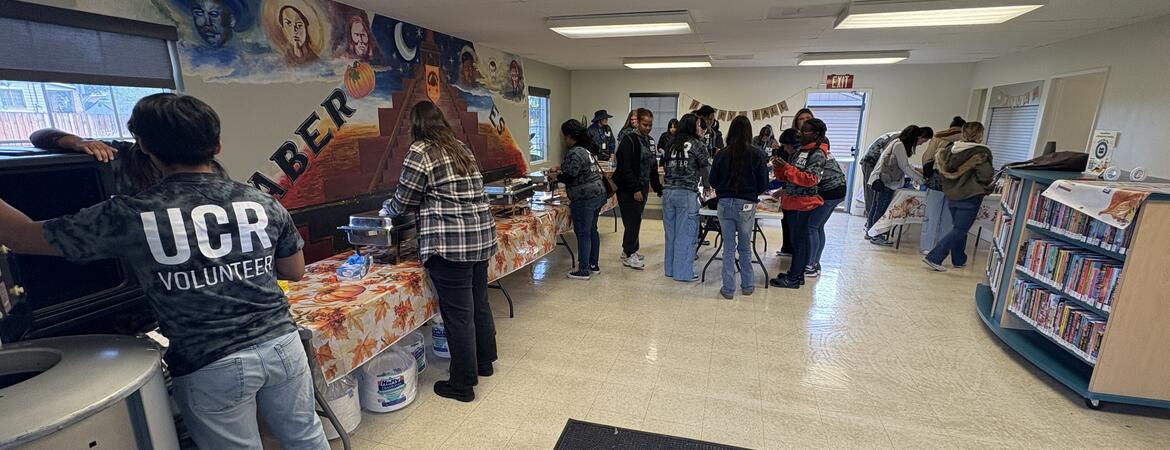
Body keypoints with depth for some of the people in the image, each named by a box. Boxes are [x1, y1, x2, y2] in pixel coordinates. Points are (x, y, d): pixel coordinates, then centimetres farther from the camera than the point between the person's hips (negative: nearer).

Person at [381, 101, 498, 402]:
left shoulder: (420, 152, -7)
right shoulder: (461, 148, 15)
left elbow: (404, 201, -2)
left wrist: (386, 208, 19)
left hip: (450, 244, -8)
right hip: (482, 237, 8)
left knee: (458, 314, 2)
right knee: (479, 302, 20)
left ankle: (462, 385, 16)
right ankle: (484, 362, 38)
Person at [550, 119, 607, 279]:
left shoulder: (574, 153, -17)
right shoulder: (587, 149, 13)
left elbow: (570, 178, -19)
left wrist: (556, 175, -1)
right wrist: (561, 168, 22)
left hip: (585, 199, -10)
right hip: (598, 194, 10)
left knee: (583, 234, -1)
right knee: (592, 230, 18)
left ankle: (583, 271, 6)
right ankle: (593, 265, 29)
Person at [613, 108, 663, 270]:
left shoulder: (649, 141, 13)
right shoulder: (629, 140, -11)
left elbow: (652, 167, 18)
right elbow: (625, 167, -18)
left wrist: (658, 188, 14)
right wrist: (634, 189, -21)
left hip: (642, 188, 8)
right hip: (628, 189, -7)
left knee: (636, 220, 12)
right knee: (632, 221, -5)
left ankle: (630, 250, 25)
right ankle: (628, 256, 6)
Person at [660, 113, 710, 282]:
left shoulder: (671, 144, 12)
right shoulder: (697, 144, -2)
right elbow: (706, 170, 3)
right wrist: (707, 186, 20)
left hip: (668, 191, 6)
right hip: (687, 193, -6)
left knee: (671, 232, 13)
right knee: (686, 234, 2)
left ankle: (670, 269, 22)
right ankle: (684, 272, 8)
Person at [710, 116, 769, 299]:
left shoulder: (721, 155, -4)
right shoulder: (756, 156, -7)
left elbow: (713, 182, 3)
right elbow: (763, 185, -3)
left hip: (725, 204, 1)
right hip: (746, 206, -1)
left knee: (728, 247, 10)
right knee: (745, 247, 16)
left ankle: (728, 289, 14)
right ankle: (747, 285, 27)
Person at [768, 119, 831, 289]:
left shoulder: (818, 154, -10)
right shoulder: (800, 150, 14)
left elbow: (811, 179, -20)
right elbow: (787, 176, 17)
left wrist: (786, 167, -23)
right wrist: (779, 167, -3)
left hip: (803, 203, -8)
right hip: (792, 201, 8)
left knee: (799, 239, -2)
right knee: (798, 238, 14)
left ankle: (793, 279, 5)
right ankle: (797, 274, 23)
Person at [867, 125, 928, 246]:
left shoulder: (897, 143, 17)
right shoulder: (900, 145, -13)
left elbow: (906, 166, 23)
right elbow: (905, 167, -13)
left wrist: (920, 176, 18)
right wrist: (920, 180, -5)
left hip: (880, 180, 10)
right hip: (886, 182, -10)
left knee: (876, 207, 13)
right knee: (881, 209, -4)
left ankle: (870, 232, 20)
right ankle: (876, 237, 1)